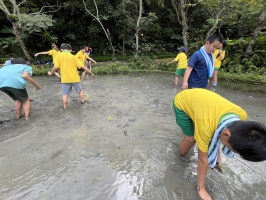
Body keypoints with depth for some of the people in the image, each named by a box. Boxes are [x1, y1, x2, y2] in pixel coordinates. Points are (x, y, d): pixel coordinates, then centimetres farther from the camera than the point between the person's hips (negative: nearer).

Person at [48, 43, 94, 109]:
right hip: (75, 78, 0)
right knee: (80, 90, 21)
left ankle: (64, 106, 10)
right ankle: (83, 101, 30)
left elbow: (55, 67, -9)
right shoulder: (73, 57, -2)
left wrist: (51, 73, 11)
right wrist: (91, 73, 3)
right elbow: (83, 67, -5)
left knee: (65, 93, 9)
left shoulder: (59, 57, -1)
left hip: (65, 79, 0)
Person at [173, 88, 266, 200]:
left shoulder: (241, 115, -23)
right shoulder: (205, 126, -41)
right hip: (181, 102, -5)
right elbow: (202, 158, -24)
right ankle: (180, 157, 23)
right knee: (191, 139, -7)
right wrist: (201, 187, -9)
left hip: (196, 97, 6)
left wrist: (218, 155, 6)